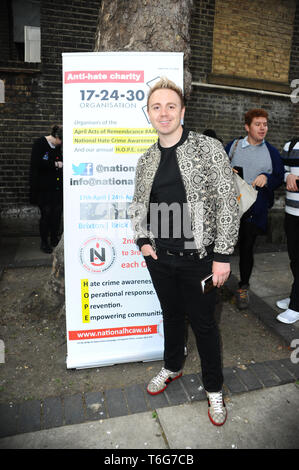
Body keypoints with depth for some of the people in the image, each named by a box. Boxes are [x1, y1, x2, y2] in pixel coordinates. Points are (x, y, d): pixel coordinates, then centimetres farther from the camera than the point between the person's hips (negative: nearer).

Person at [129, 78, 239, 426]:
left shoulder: (209, 148, -8)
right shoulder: (147, 159, 6)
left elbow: (228, 203, -11)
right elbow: (138, 204, 16)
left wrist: (222, 256, -14)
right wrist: (143, 241, 2)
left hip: (198, 258, -4)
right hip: (159, 257, 4)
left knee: (203, 323, 10)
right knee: (171, 315, 22)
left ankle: (214, 388, 35)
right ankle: (172, 367, 48)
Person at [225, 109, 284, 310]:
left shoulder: (272, 152, 8)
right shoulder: (232, 146, 6)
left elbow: (280, 177, 11)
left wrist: (267, 178, -11)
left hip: (255, 210, 1)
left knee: (247, 249, 8)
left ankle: (243, 287, 27)